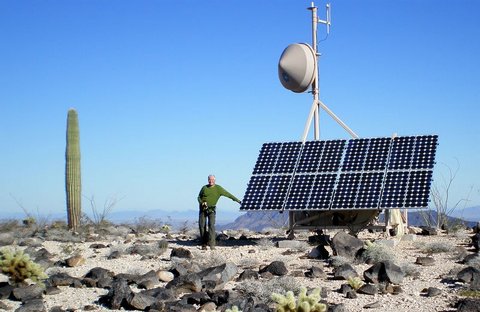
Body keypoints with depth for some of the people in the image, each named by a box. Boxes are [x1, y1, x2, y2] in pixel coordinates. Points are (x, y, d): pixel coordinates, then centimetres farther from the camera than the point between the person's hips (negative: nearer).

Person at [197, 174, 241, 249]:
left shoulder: (218, 188, -3)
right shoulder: (204, 187, 2)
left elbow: (228, 194, -4)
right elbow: (199, 197, 11)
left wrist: (237, 200, -8)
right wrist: (202, 202, -10)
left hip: (211, 209, -2)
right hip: (203, 209, 2)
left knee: (211, 225, -17)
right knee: (202, 226, -2)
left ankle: (212, 244, -21)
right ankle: (204, 244, 7)